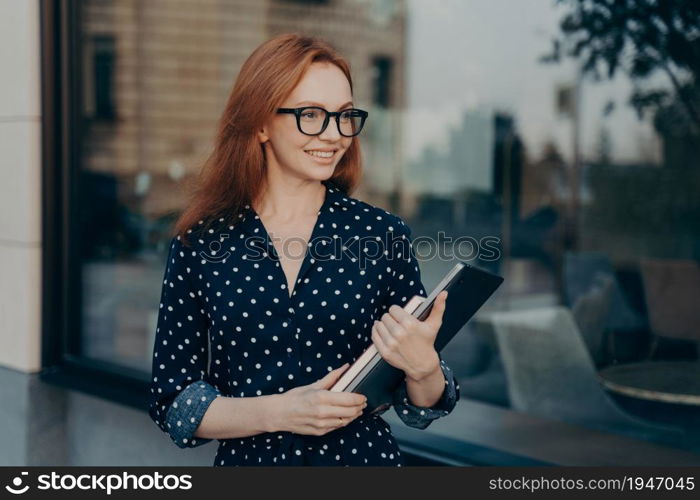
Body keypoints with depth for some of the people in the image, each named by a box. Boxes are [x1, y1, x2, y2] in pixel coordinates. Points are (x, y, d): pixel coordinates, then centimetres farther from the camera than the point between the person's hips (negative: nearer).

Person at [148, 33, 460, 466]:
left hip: (366, 455, 0)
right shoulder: (200, 244, -8)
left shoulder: (383, 234, -8)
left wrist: (423, 365, -24)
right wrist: (280, 412, -19)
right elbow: (172, 400, -5)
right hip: (248, 459, 0)